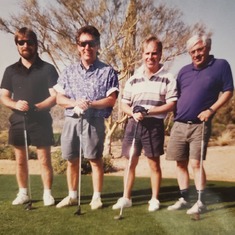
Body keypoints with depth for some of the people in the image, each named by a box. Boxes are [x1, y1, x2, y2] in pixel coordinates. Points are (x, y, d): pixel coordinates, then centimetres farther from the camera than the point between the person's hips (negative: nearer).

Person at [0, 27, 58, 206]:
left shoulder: (47, 69, -1)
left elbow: (55, 96, -6)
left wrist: (36, 107, -20)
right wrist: (15, 104, -15)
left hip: (41, 121, -3)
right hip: (18, 121, 3)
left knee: (45, 159, -1)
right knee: (20, 160, 9)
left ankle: (47, 193, 11)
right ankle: (23, 193, 21)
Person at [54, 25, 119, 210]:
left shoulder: (107, 71, 0)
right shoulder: (69, 71, 10)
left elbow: (111, 99, -6)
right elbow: (59, 98, 6)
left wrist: (91, 104, -20)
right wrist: (75, 102, -14)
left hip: (94, 121, -3)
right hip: (71, 120, 4)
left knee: (95, 160, 3)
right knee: (72, 160, 10)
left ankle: (97, 197, 15)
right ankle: (72, 196, 24)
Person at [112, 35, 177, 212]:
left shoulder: (168, 79, -1)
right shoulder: (133, 79, 10)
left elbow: (171, 104, -7)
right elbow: (124, 104, 11)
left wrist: (148, 111, -16)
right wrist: (133, 113, -11)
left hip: (154, 125, -3)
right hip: (134, 124, 4)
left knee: (154, 164, 6)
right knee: (130, 162, 7)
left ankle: (155, 199, 19)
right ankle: (126, 198, 18)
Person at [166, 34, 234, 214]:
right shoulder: (184, 71, 13)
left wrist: (211, 110, -13)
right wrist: (173, 113, 4)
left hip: (199, 125, -5)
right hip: (179, 125, 5)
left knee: (196, 163, -7)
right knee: (180, 163, 7)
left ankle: (201, 202, 6)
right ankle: (184, 199, 19)